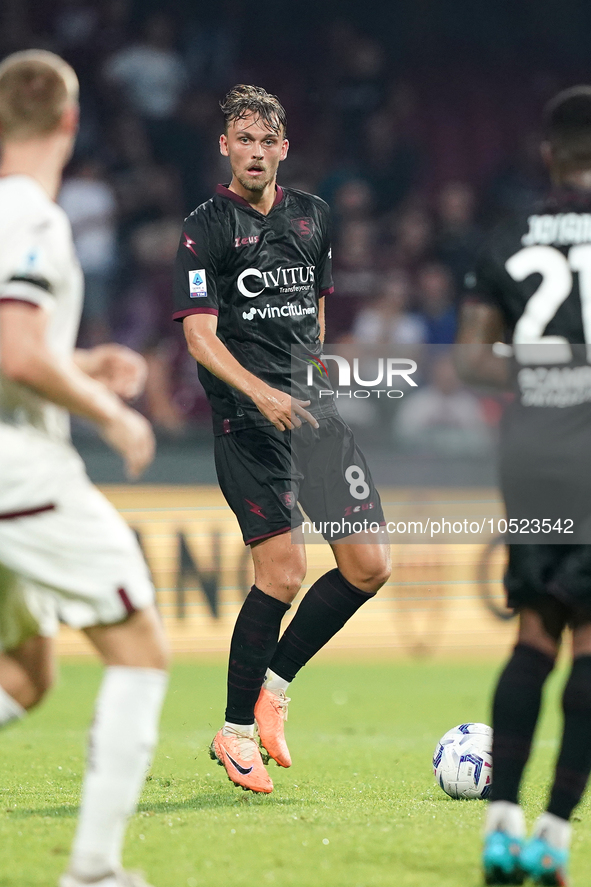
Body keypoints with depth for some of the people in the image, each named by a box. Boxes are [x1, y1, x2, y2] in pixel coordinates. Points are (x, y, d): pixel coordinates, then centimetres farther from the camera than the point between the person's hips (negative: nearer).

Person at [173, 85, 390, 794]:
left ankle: (275, 682, 16)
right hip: (246, 417, -6)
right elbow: (199, 334, -13)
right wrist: (261, 391, -27)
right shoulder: (206, 228, -4)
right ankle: (236, 730, 2)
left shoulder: (312, 215, 15)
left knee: (369, 564, -2)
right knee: (283, 572, -12)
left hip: (312, 407, 6)